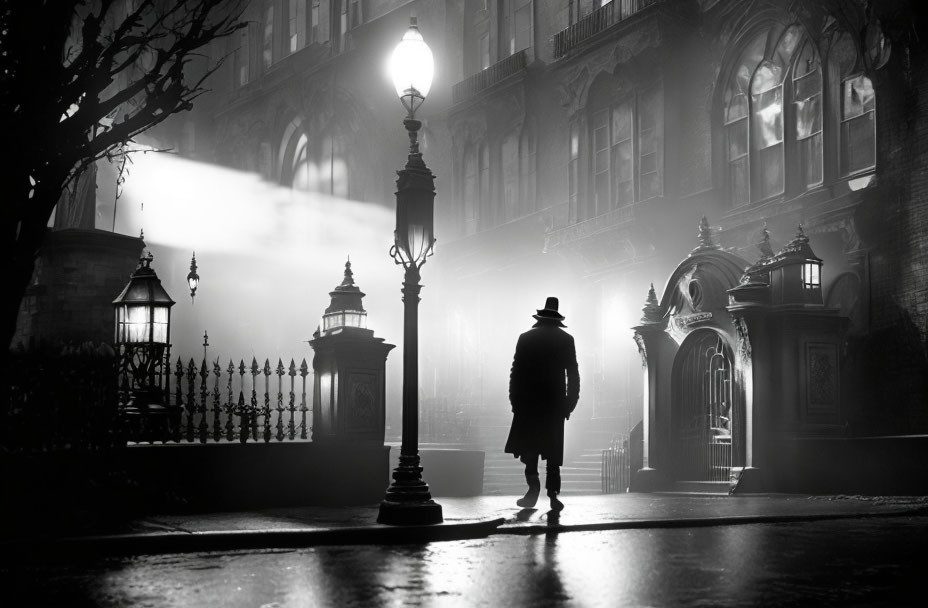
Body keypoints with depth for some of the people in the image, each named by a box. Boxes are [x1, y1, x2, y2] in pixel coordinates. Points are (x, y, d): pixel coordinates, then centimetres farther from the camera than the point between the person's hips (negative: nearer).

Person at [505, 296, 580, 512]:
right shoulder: (566, 340, 4)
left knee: (528, 446, 7)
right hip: (555, 403, 1)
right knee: (553, 450, 5)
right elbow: (573, 375, 1)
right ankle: (553, 494, -1)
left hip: (528, 402, -1)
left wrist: (515, 401, 4)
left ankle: (534, 484, -12)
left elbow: (516, 372, 0)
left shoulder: (526, 338, 2)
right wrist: (570, 403, 6)